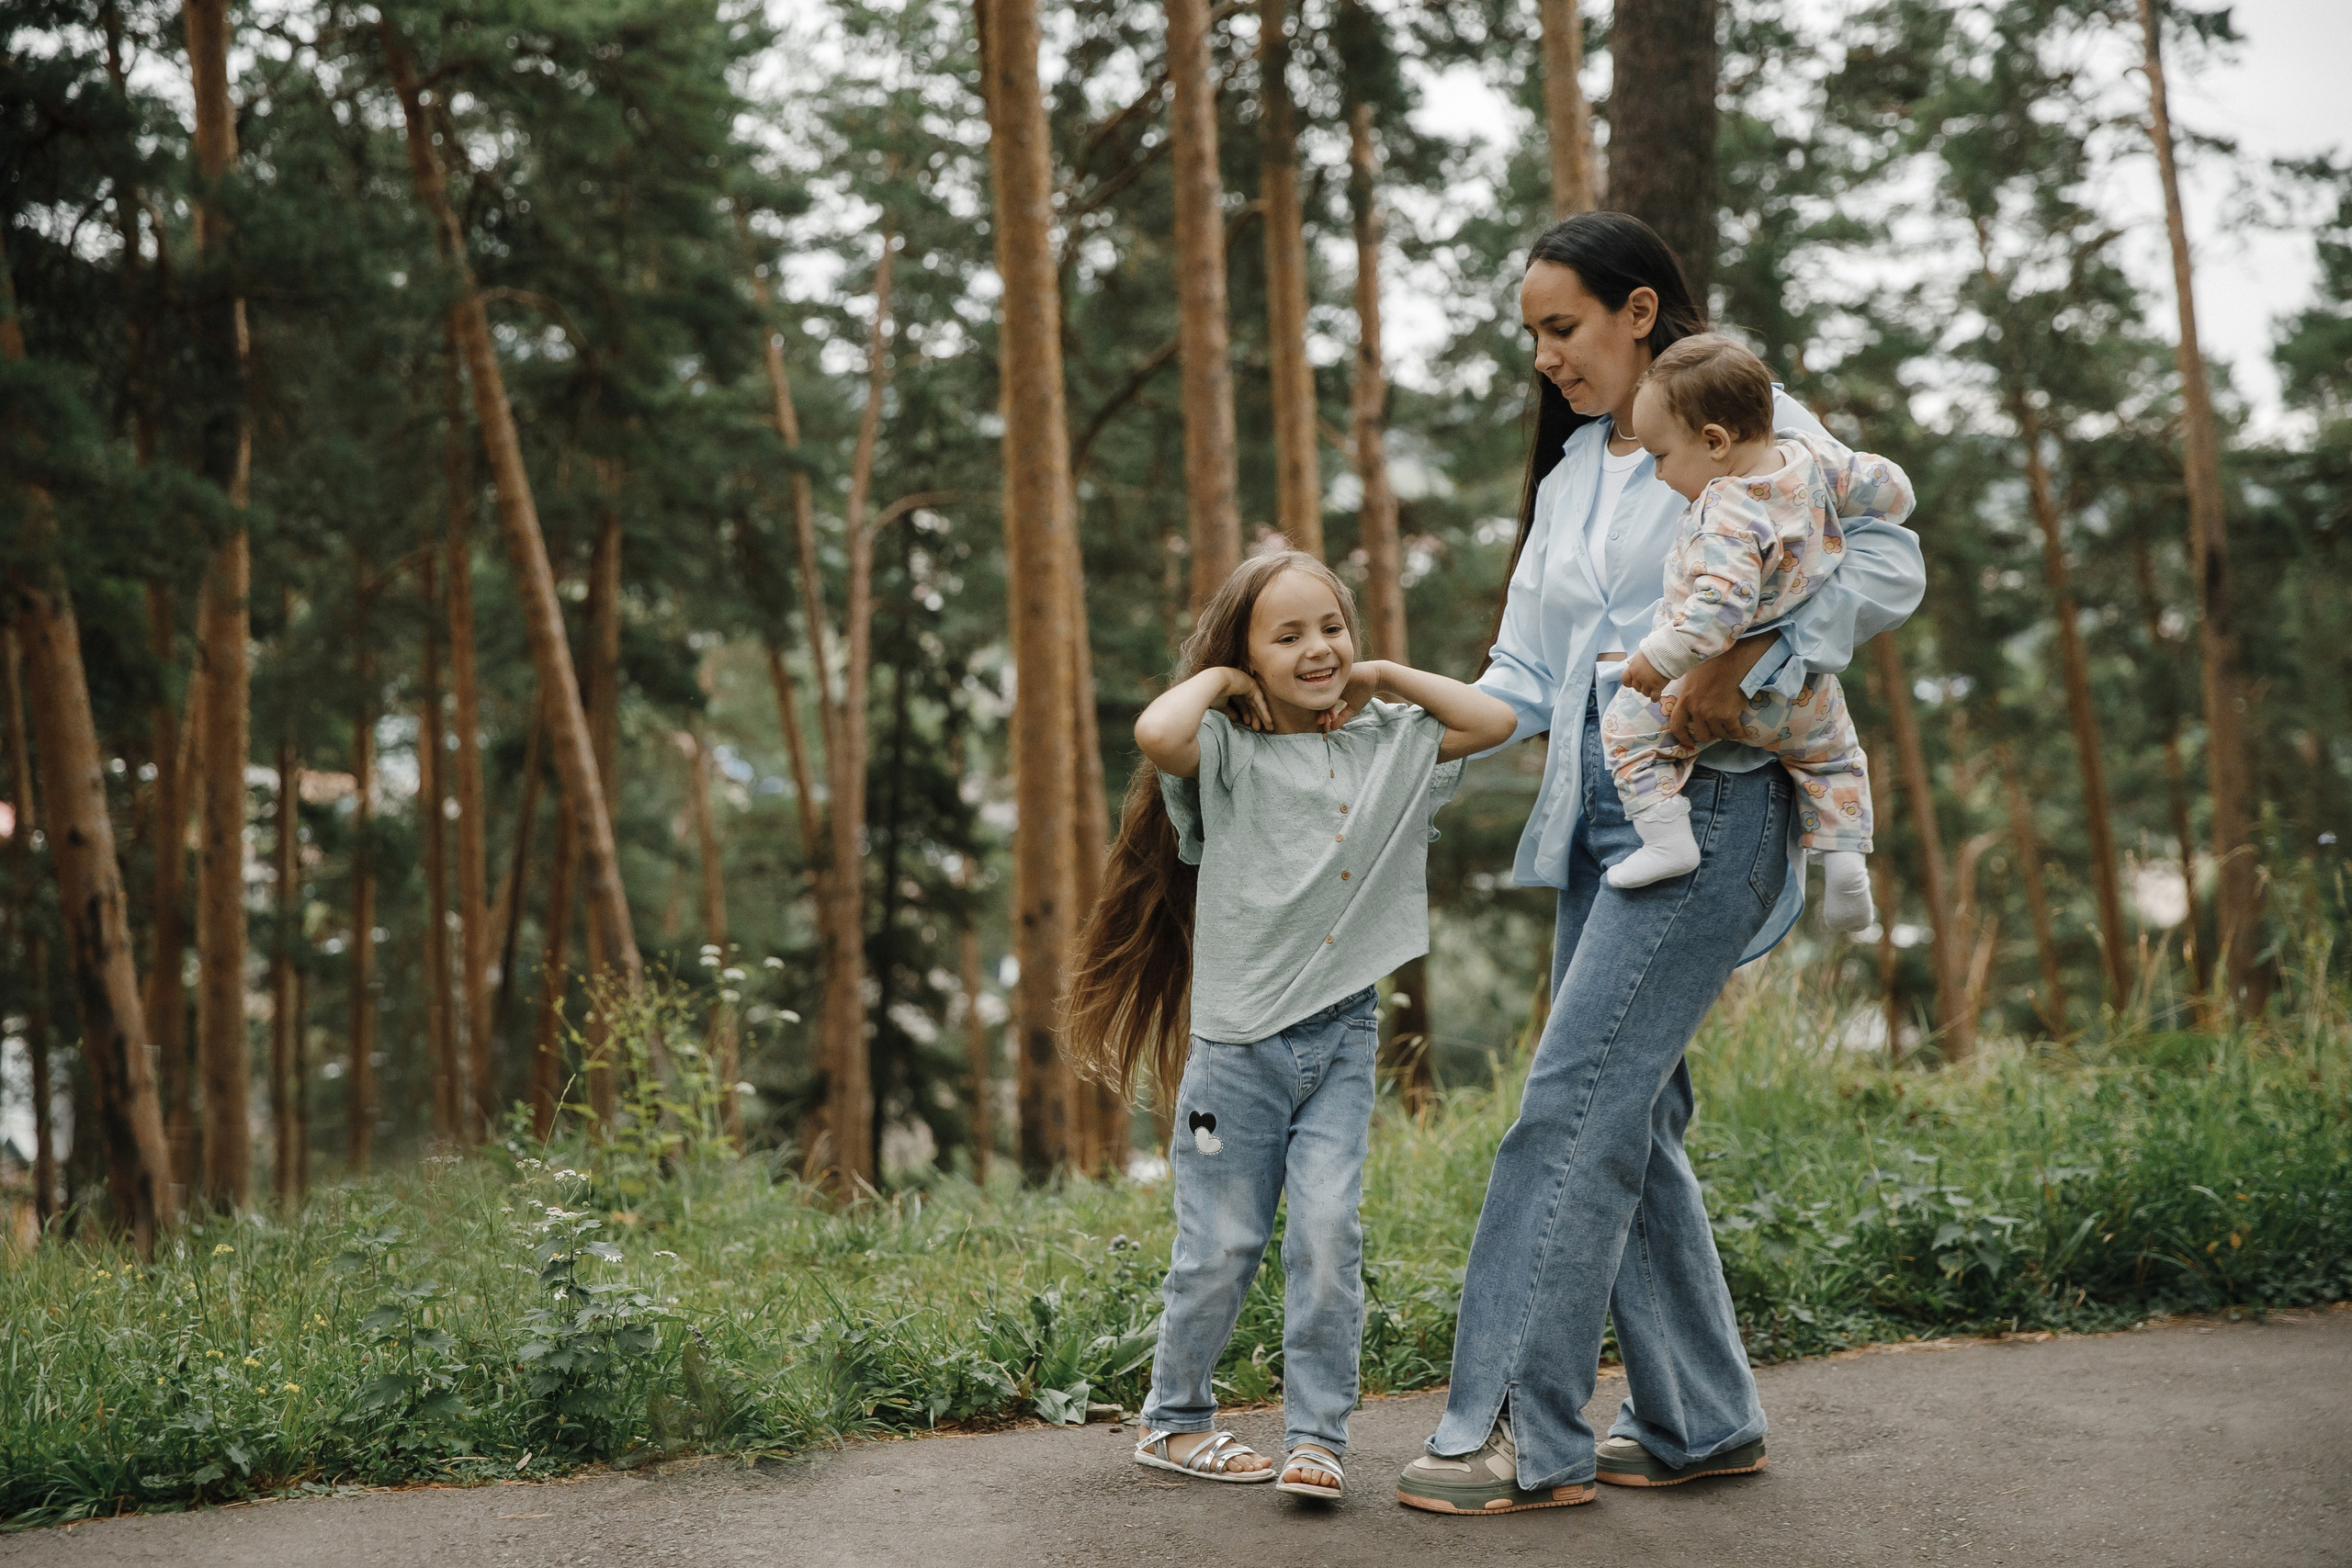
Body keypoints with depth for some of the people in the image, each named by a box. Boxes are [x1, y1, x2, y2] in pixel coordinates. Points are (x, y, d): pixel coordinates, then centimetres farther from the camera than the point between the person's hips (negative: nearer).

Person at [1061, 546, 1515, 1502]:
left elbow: (1494, 721, 3)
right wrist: (1220, 678, -9)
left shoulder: (1390, 746, 8)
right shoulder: (1227, 753, -7)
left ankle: (1317, 1437, 5)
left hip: (1342, 1035, 3)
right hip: (1238, 1039, -3)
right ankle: (1174, 1422, 23)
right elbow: (1158, 733, -27)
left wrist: (1383, 676, 5)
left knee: (1327, 1233, -6)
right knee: (1222, 1246, 5)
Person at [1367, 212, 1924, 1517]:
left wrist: (1739, 667, -21)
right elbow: (1524, 678, 19)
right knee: (1628, 1117, 6)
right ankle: (1701, 1422, 17)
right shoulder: (1567, 477, 21)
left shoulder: (1749, 426, -1)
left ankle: (1525, 1434, -10)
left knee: (1574, 1102, -14)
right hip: (1597, 819, 8)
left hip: (1710, 809, -8)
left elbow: (1884, 564, -12)